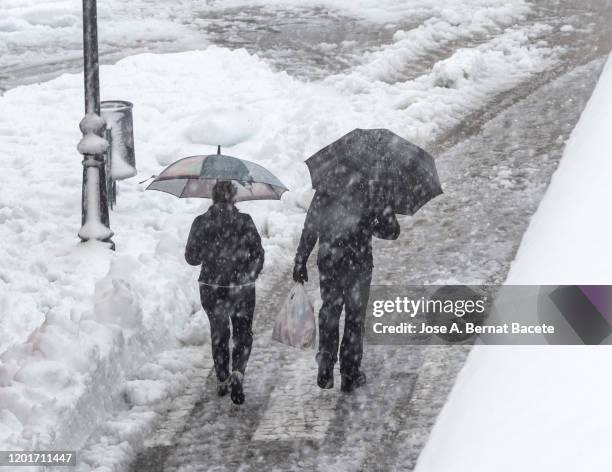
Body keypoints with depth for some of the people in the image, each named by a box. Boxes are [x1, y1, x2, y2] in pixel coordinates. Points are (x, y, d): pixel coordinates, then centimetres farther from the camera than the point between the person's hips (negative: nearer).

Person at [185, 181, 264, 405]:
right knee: (243, 334, 10)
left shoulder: (201, 223, -7)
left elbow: (192, 257, -2)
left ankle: (222, 380, 22)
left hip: (211, 288, 1)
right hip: (242, 288, -1)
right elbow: (258, 254, -4)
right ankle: (237, 374, -11)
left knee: (218, 334, 18)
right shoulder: (245, 222, -9)